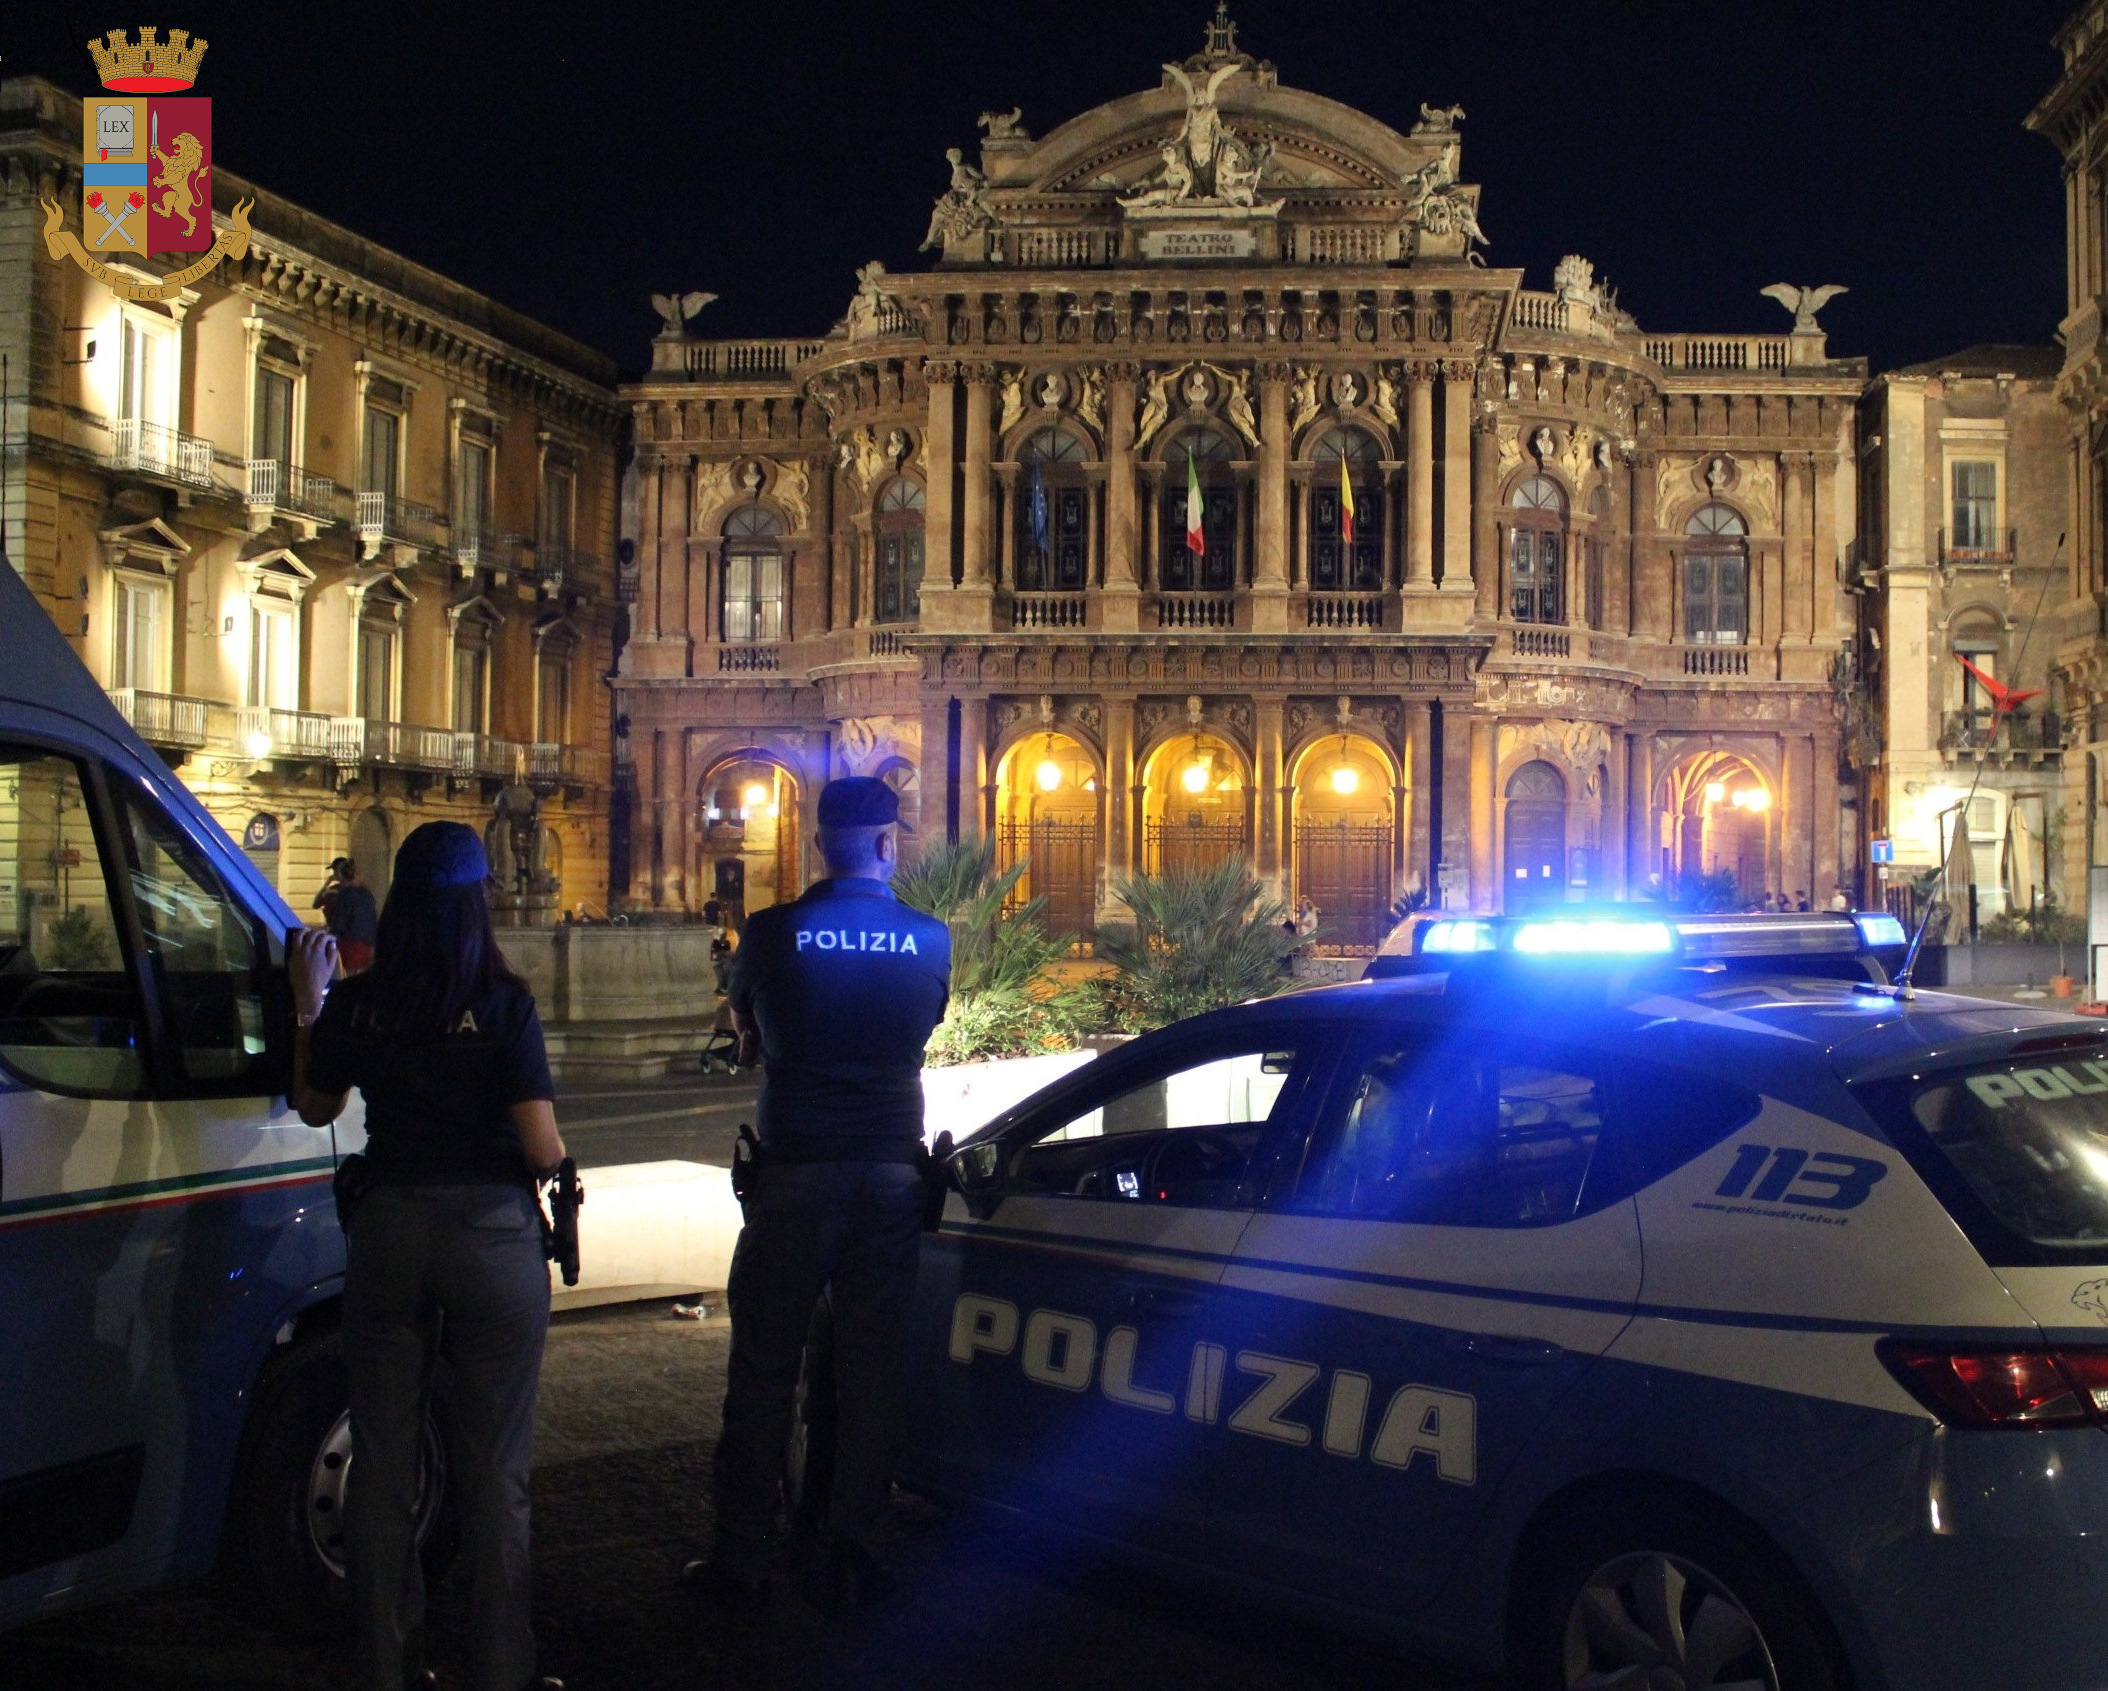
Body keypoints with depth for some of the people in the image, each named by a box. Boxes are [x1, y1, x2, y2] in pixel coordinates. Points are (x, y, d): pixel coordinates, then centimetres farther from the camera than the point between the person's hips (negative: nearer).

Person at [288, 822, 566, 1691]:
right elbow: (542, 1148, -12)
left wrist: (307, 1003, 20)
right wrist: (561, 1165, 10)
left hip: (387, 1234, 3)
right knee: (494, 1473, 8)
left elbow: (315, 1106, 14)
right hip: (492, 1234, -3)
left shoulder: (354, 1003, -2)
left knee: (383, 1466, 14)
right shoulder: (504, 1004, -12)